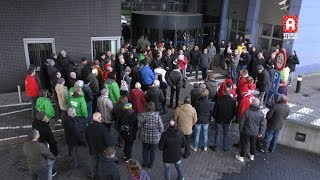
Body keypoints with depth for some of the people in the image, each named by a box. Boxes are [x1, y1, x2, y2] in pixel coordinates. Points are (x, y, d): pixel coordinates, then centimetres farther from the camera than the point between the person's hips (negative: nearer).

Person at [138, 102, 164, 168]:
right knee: (153, 151, 19)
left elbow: (139, 126, -8)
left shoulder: (142, 115, -19)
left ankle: (145, 163, 39)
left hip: (145, 137, 1)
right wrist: (158, 133, 7)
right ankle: (151, 164, 35)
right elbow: (161, 128, -14)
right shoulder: (157, 116, -22)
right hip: (155, 138, -1)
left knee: (145, 149, 23)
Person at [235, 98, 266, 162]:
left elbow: (242, 122, -13)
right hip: (255, 133, 3)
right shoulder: (261, 113, -13)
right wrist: (261, 132, 9)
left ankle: (241, 157, 23)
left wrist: (241, 130, 3)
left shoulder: (247, 112, -22)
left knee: (244, 144, 12)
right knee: (253, 144, 23)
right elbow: (263, 124, -4)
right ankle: (252, 155, 41)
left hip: (246, 132, -3)